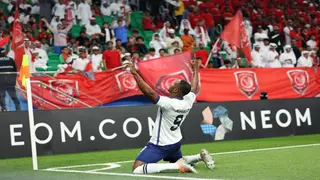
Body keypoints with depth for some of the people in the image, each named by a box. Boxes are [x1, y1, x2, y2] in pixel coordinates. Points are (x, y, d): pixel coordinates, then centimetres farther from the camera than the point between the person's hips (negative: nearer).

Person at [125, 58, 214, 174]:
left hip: (159, 145, -9)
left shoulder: (168, 104, -29)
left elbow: (149, 92, -37)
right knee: (179, 161, 40)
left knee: (137, 170, -20)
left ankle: (177, 166, -24)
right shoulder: (188, 101, -8)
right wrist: (195, 69, 27)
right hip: (176, 143, 9)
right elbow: (194, 87, 12)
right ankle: (201, 156, 16)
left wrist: (135, 73, -34)